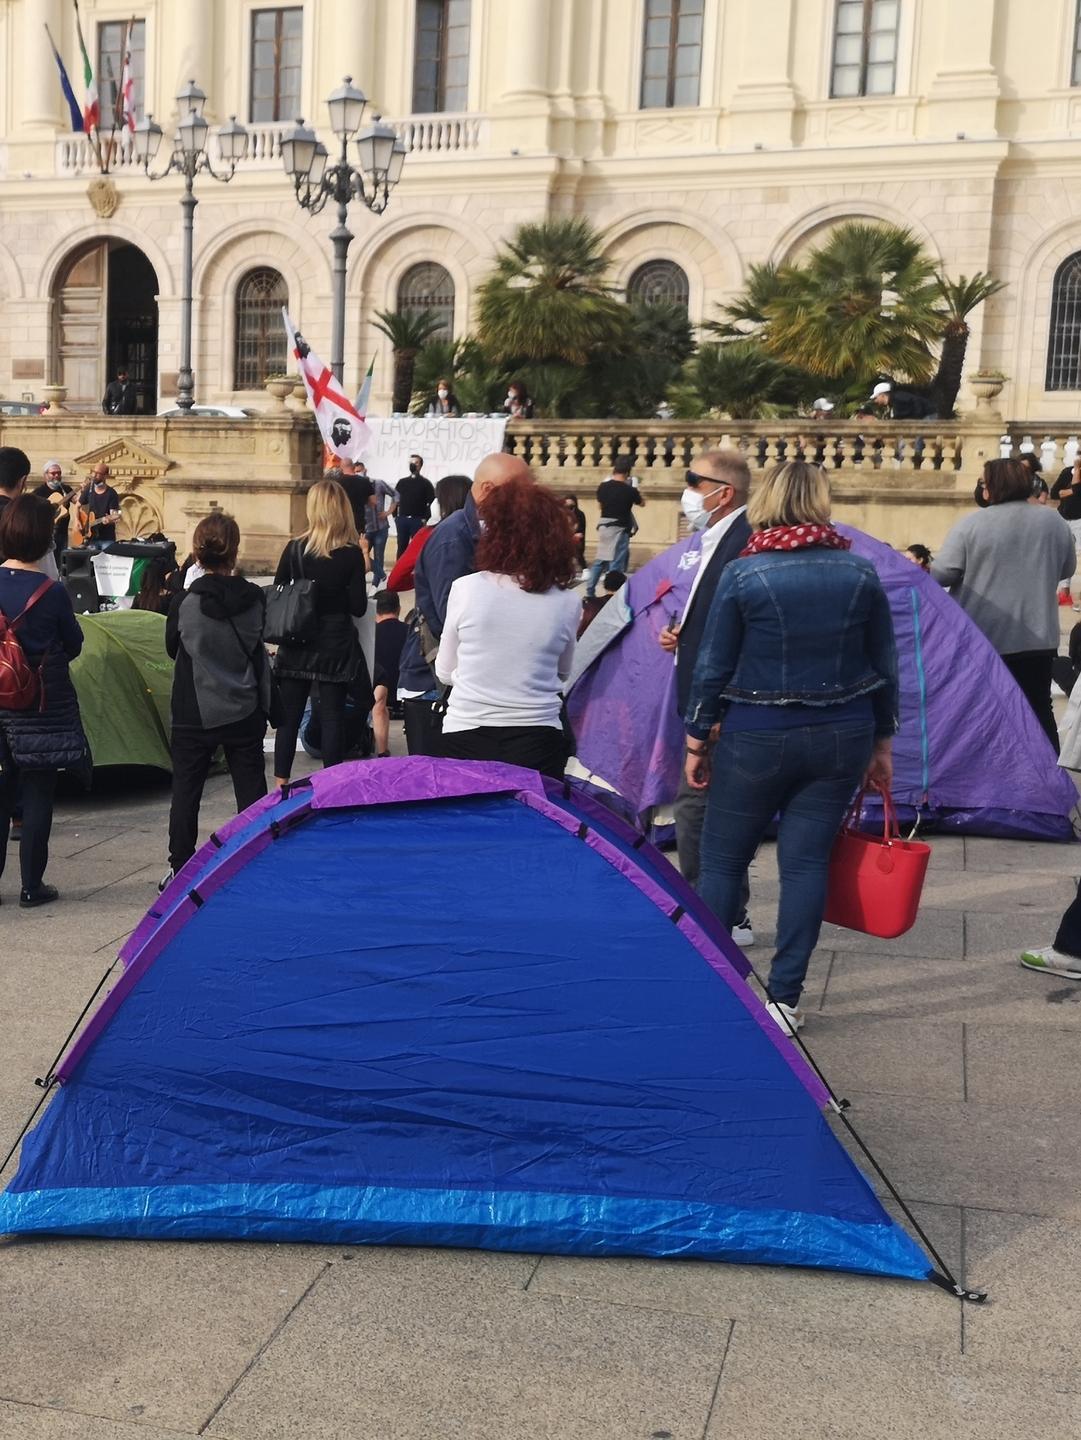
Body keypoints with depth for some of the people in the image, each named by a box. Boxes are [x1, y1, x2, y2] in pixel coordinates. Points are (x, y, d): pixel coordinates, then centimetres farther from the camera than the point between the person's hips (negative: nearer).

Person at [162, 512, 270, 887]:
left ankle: (179, 870, 13)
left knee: (185, 792, 8)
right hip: (245, 712, 2)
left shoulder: (184, 603, -12)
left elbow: (172, 649, 5)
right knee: (251, 790, 10)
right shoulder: (253, 599, -7)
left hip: (194, 713, -2)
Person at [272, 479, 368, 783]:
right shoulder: (352, 554, -8)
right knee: (332, 715, 5)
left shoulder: (295, 549, -4)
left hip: (297, 643, 1)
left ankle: (281, 781, 10)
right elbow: (358, 607, -8)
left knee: (288, 714, 9)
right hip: (336, 643, -1)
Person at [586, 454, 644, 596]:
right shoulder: (630, 490, -13)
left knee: (600, 560, 17)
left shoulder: (603, 486, -2)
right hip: (620, 529, -5)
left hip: (603, 527, 5)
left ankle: (590, 591, 19)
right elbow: (642, 502, 8)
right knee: (616, 563, 0)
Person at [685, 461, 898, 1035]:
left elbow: (712, 666, -6)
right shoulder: (860, 573, 0)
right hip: (841, 739, 3)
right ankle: (784, 998, 10)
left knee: (721, 861, 10)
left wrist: (696, 740, 5)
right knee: (806, 861, 8)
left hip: (756, 739, -3)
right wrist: (882, 743, 16)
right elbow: (884, 666, 6)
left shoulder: (743, 574, -10)